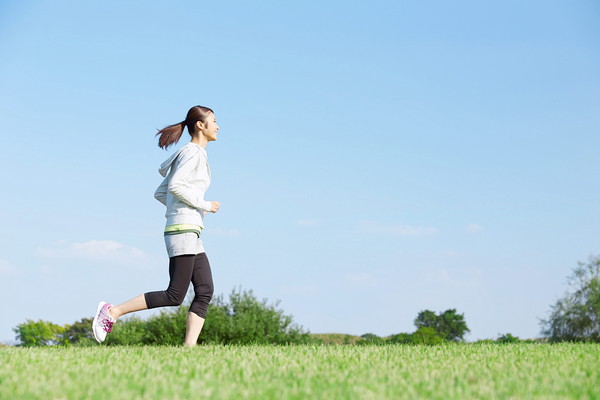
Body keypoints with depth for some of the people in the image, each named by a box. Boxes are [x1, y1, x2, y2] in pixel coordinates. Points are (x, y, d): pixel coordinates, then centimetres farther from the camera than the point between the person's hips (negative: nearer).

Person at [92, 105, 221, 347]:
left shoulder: (191, 154, 21)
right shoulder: (193, 152, -6)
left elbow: (160, 193, 21)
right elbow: (175, 186, -20)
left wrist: (195, 207, 13)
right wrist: (203, 205, -11)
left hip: (192, 236, 10)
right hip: (183, 230, -10)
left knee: (205, 292, -1)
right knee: (175, 295, -10)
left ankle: (189, 347, -7)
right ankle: (112, 312, -5)